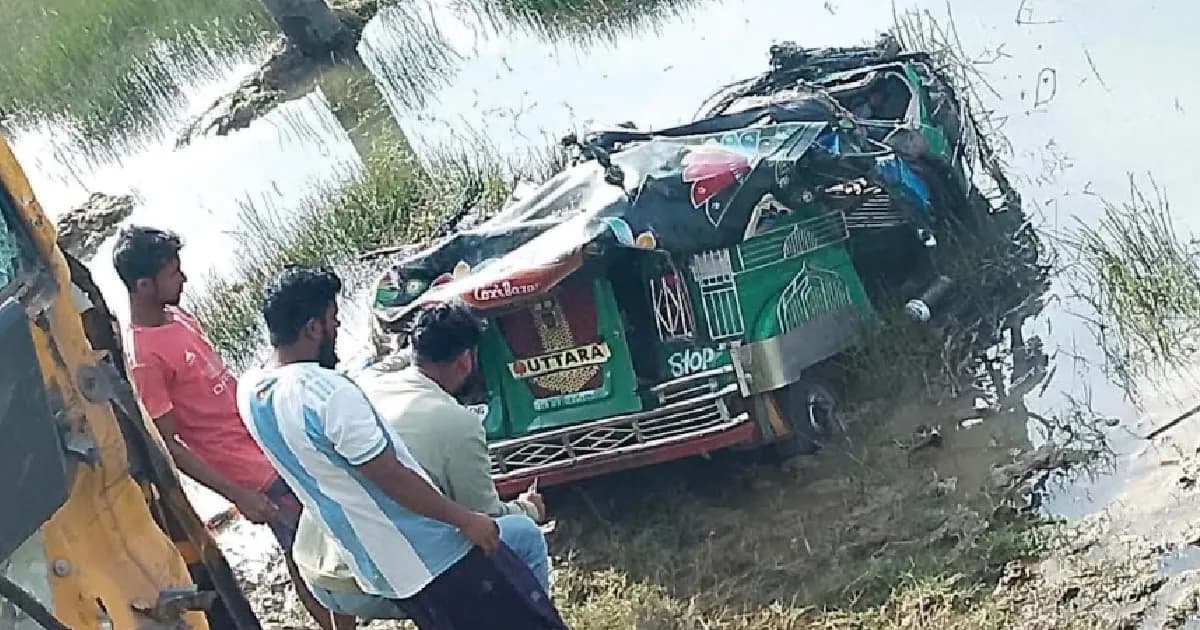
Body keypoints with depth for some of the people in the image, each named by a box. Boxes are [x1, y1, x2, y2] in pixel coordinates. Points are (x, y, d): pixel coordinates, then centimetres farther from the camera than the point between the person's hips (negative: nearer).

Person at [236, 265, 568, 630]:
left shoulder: (250, 391, 0)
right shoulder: (327, 391, -27)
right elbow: (392, 477, -24)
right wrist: (466, 520, -13)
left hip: (378, 567, 9)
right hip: (431, 556, -9)